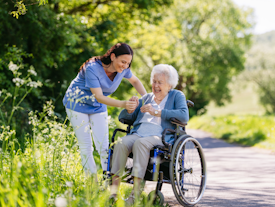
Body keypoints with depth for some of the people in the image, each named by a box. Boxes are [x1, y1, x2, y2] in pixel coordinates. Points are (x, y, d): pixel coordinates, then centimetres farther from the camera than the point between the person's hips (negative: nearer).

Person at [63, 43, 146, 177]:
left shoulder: (123, 69, -15)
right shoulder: (92, 69, -33)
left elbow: (135, 81, 7)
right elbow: (99, 97, -34)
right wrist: (123, 104, -44)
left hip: (98, 107, 4)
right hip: (78, 104, -4)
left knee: (103, 146, -4)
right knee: (85, 147, -2)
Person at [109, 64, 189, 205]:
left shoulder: (177, 96, 13)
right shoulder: (146, 98, 26)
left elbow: (184, 116, -8)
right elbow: (122, 117, 24)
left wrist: (157, 112, -11)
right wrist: (129, 110, 0)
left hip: (160, 137, -4)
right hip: (138, 134, 4)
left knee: (140, 143, -37)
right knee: (121, 143, -29)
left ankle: (136, 191, -41)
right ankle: (114, 186, -34)